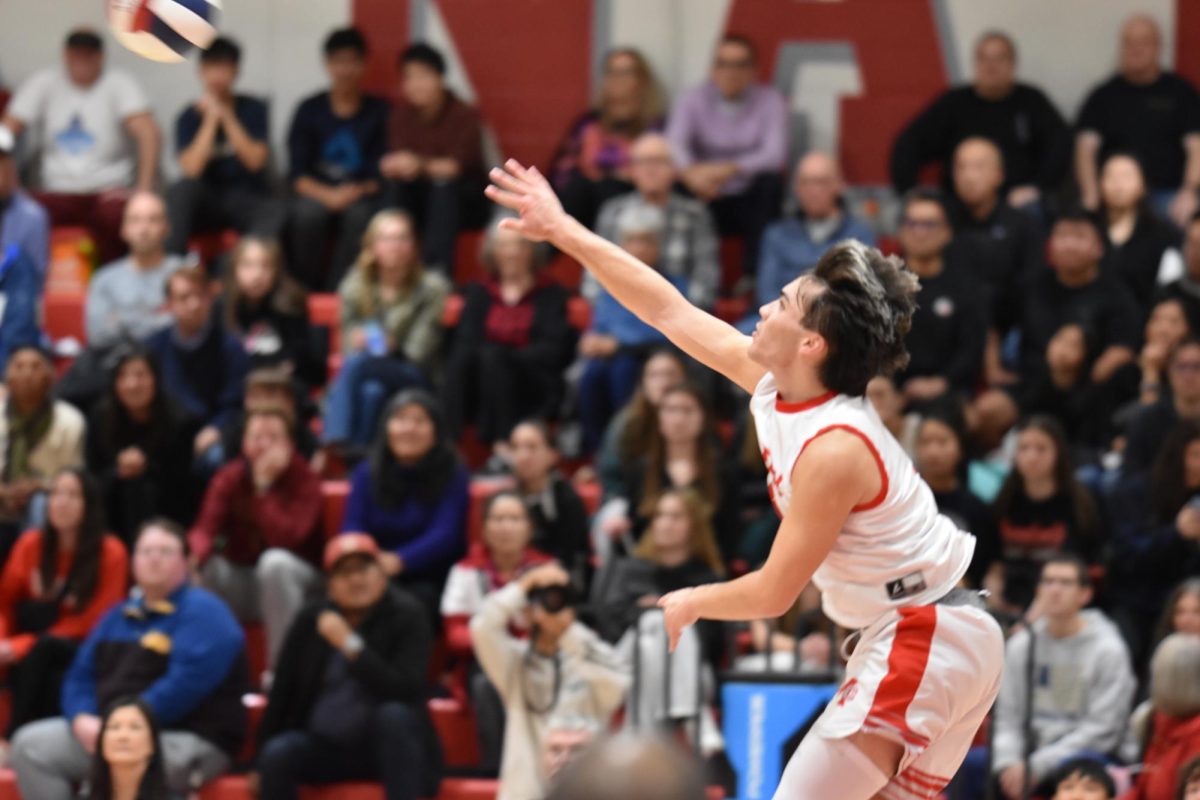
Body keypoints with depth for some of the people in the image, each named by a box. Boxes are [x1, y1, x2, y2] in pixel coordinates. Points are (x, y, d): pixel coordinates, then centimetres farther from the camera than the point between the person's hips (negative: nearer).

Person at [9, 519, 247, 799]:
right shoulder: (118, 617, 20)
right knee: (30, 745, -9)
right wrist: (82, 718, -5)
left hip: (186, 738, -8)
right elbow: (81, 677, 18)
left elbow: (185, 684, -17)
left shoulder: (203, 613, -4)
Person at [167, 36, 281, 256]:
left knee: (274, 213, -34)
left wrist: (226, 117, -14)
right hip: (207, 203, 0)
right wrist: (211, 119, -14)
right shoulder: (189, 117, 0)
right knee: (181, 189, -32)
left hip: (247, 202, 0)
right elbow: (191, 169, -15)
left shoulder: (254, 109, 3)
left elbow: (255, 161, -10)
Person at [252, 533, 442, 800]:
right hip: (324, 750, 3)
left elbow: (407, 691, -22)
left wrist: (351, 645, -27)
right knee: (278, 753, -26)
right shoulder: (311, 620, 0)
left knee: (394, 715, -34)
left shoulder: (406, 615, -9)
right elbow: (282, 694, 5)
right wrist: (260, 766, 5)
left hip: (390, 748, -3)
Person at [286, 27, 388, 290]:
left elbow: (383, 171, 1)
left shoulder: (380, 111, 7)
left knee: (360, 214, -36)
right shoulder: (309, 110, 8)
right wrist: (328, 195, -17)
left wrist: (361, 190, -20)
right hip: (316, 193, 1)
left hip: (362, 196, -1)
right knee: (307, 213, -35)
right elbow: (298, 174, 1)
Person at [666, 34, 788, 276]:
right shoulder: (692, 99, -1)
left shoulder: (770, 101, -4)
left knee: (771, 180, -30)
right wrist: (690, 171, -42)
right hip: (709, 201, 0)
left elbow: (775, 154, -18)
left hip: (750, 202, 0)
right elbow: (674, 145, -17)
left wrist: (730, 169, -36)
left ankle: (755, 273, -24)